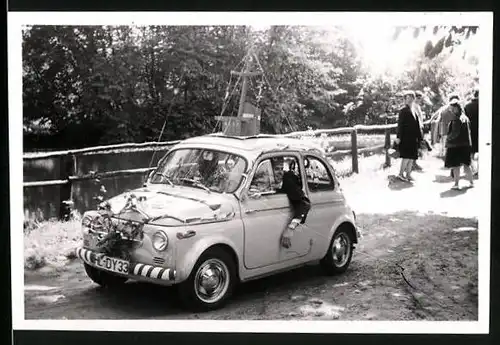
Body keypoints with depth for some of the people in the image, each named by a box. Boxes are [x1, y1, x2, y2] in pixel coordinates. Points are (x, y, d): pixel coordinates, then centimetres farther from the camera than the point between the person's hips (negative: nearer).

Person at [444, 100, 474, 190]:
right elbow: (468, 131, 15)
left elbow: (455, 133, -20)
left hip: (456, 145, -8)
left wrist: (448, 137, -5)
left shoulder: (456, 119, -17)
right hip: (465, 144, 8)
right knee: (466, 165, 16)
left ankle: (456, 184, 2)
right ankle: (471, 182, 20)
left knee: (456, 165, 0)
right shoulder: (466, 118, 9)